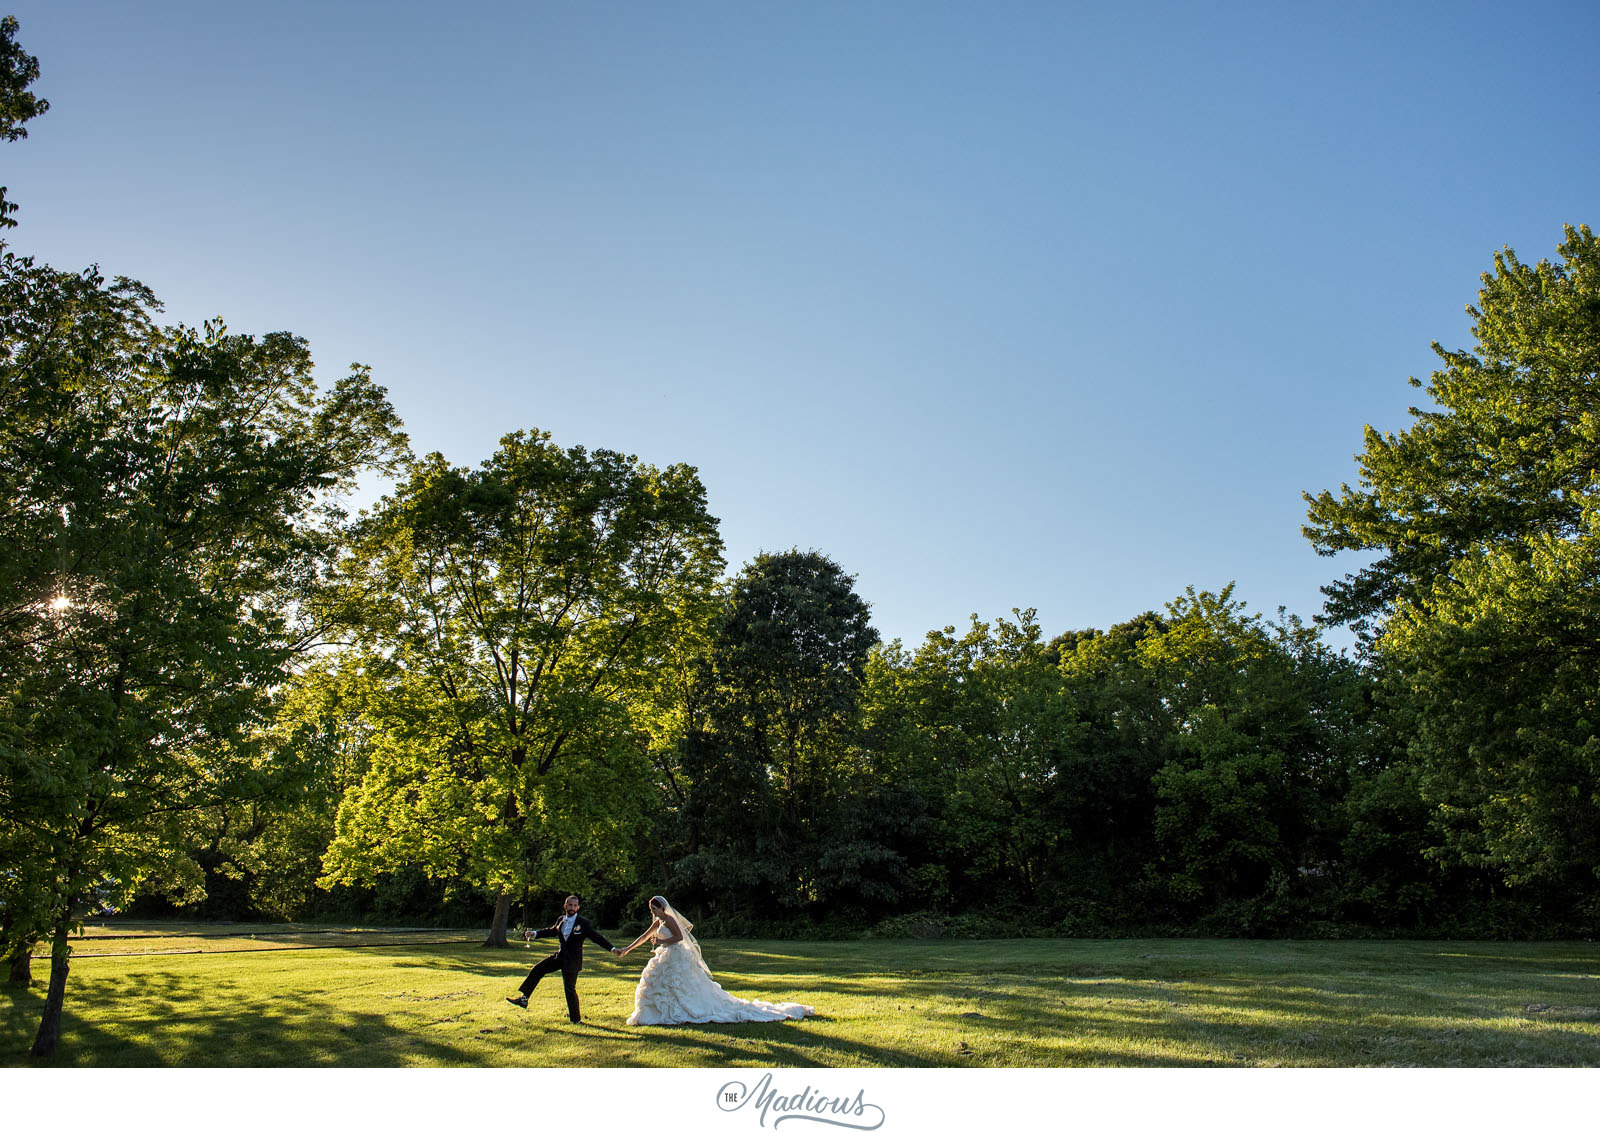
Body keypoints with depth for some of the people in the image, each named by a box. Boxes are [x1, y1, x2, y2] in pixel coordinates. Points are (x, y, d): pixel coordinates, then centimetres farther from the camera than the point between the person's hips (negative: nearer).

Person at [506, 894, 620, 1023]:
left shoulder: (583, 923, -13)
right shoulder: (561, 920, 3)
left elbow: (597, 937, -12)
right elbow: (552, 931, 22)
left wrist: (612, 948, -20)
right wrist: (535, 933, 15)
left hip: (572, 960, -6)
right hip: (560, 955, 6)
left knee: (569, 988, -3)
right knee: (537, 969, -3)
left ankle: (576, 1018, 13)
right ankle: (523, 998, 5)